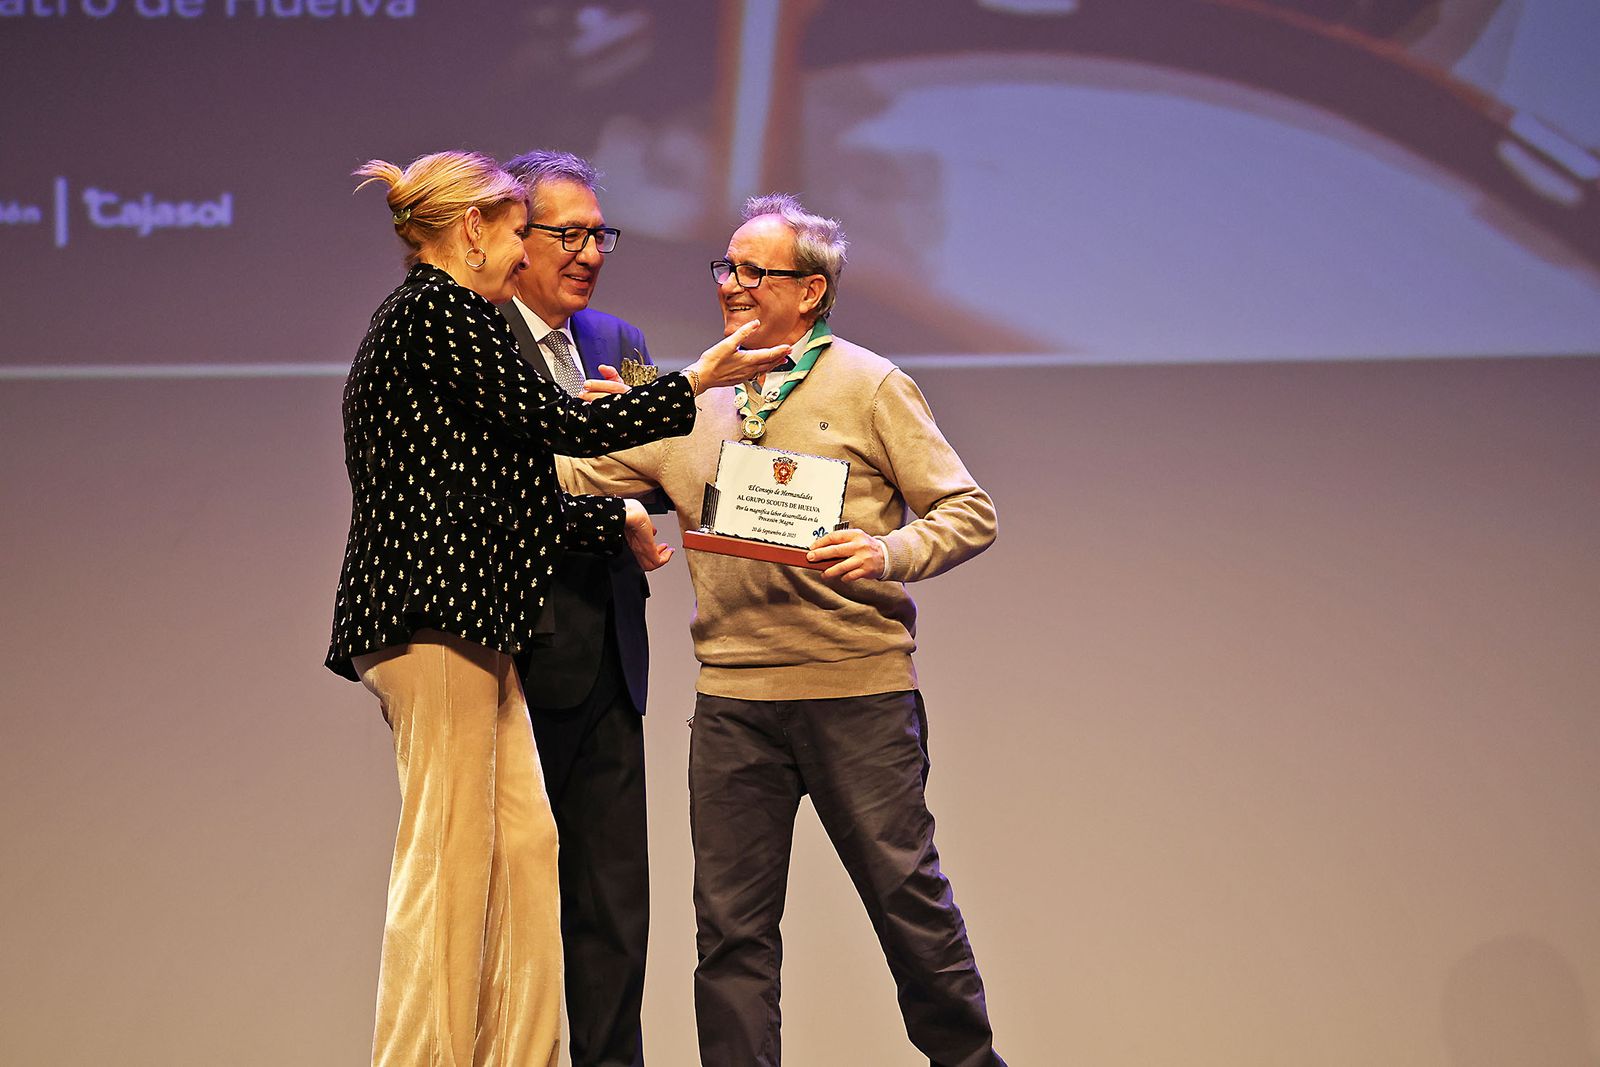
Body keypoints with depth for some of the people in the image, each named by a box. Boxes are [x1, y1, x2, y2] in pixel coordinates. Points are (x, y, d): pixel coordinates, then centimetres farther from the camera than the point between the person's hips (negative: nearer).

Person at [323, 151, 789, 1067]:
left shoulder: (413, 321, 23)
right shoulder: (446, 313, -7)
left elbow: (495, 497, 23)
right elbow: (554, 421, -10)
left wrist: (618, 523, 29)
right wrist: (695, 385, -1)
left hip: (461, 620, 10)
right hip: (439, 614, -10)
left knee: (524, 843, 8)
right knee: (450, 854, -9)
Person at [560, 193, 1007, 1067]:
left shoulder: (869, 386, 3)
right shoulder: (694, 404, 14)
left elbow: (970, 512, -1)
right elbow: (572, 476, 13)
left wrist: (889, 552, -17)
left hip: (857, 689, -3)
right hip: (732, 698, 4)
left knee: (908, 895, 1)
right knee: (731, 921, 4)